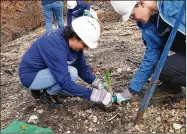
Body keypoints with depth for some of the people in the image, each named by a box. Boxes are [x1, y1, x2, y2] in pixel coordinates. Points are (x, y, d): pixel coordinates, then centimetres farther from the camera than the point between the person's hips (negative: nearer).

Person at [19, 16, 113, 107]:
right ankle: (47, 93, -5)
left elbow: (82, 67, -1)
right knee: (71, 73, -27)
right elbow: (65, 82, -35)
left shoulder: (72, 42, -10)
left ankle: (45, 87, 14)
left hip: (45, 70, 8)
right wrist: (93, 94, -33)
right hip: (30, 76, -8)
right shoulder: (56, 46, -35)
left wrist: (95, 82, -15)